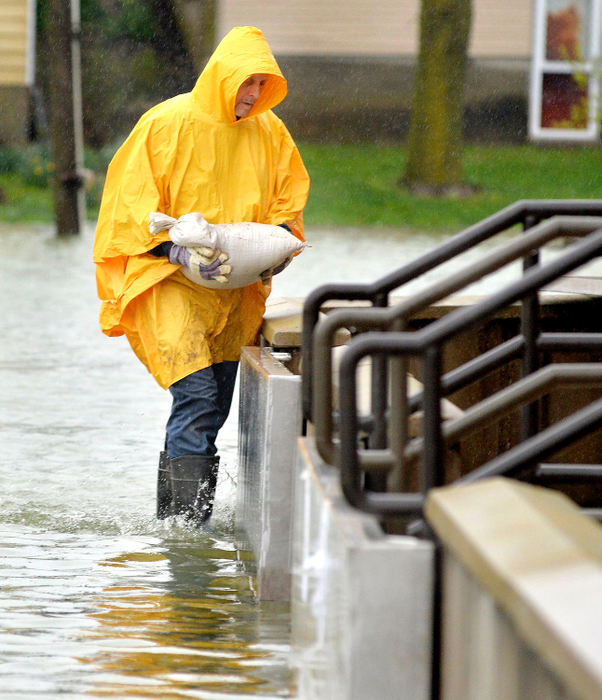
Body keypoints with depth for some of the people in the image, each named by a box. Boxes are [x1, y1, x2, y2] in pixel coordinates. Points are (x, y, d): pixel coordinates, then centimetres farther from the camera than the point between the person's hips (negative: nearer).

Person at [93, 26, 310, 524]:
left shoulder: (269, 131, 8)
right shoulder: (168, 124, -8)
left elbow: (288, 198, 19)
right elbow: (132, 203, -7)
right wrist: (178, 252, -20)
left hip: (237, 290, 6)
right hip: (170, 282, -6)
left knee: (213, 409, 6)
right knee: (197, 398, -19)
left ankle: (170, 512, 17)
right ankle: (192, 520, -20)